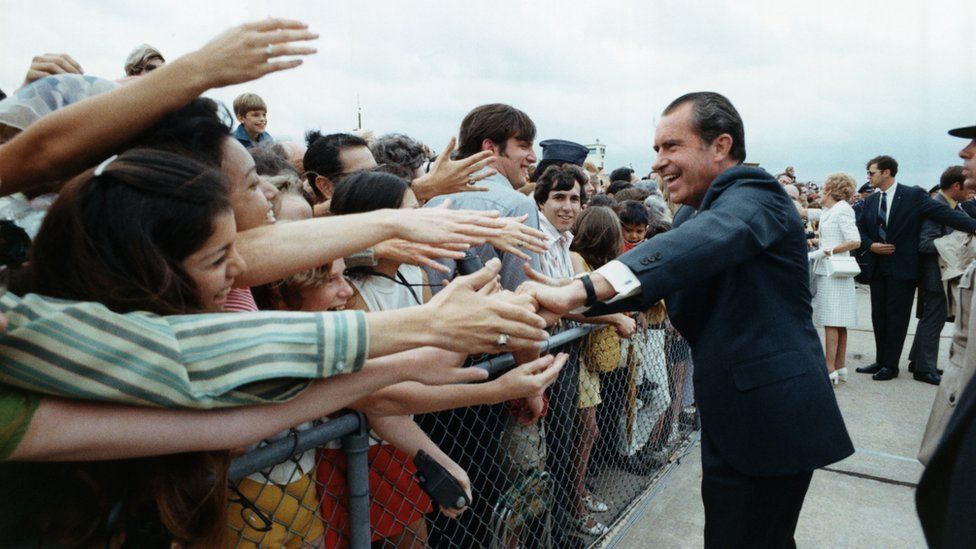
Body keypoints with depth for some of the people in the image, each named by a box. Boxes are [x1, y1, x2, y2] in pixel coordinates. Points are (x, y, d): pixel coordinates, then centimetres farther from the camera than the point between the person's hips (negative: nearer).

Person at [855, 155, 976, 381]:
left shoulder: (914, 195, -8)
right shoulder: (871, 201, 9)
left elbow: (944, 213, -15)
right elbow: (861, 229, 14)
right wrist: (871, 245, -4)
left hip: (902, 268, -6)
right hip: (877, 267, 6)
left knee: (897, 318, 1)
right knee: (878, 316, 11)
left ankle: (891, 365, 11)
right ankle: (881, 361, 23)